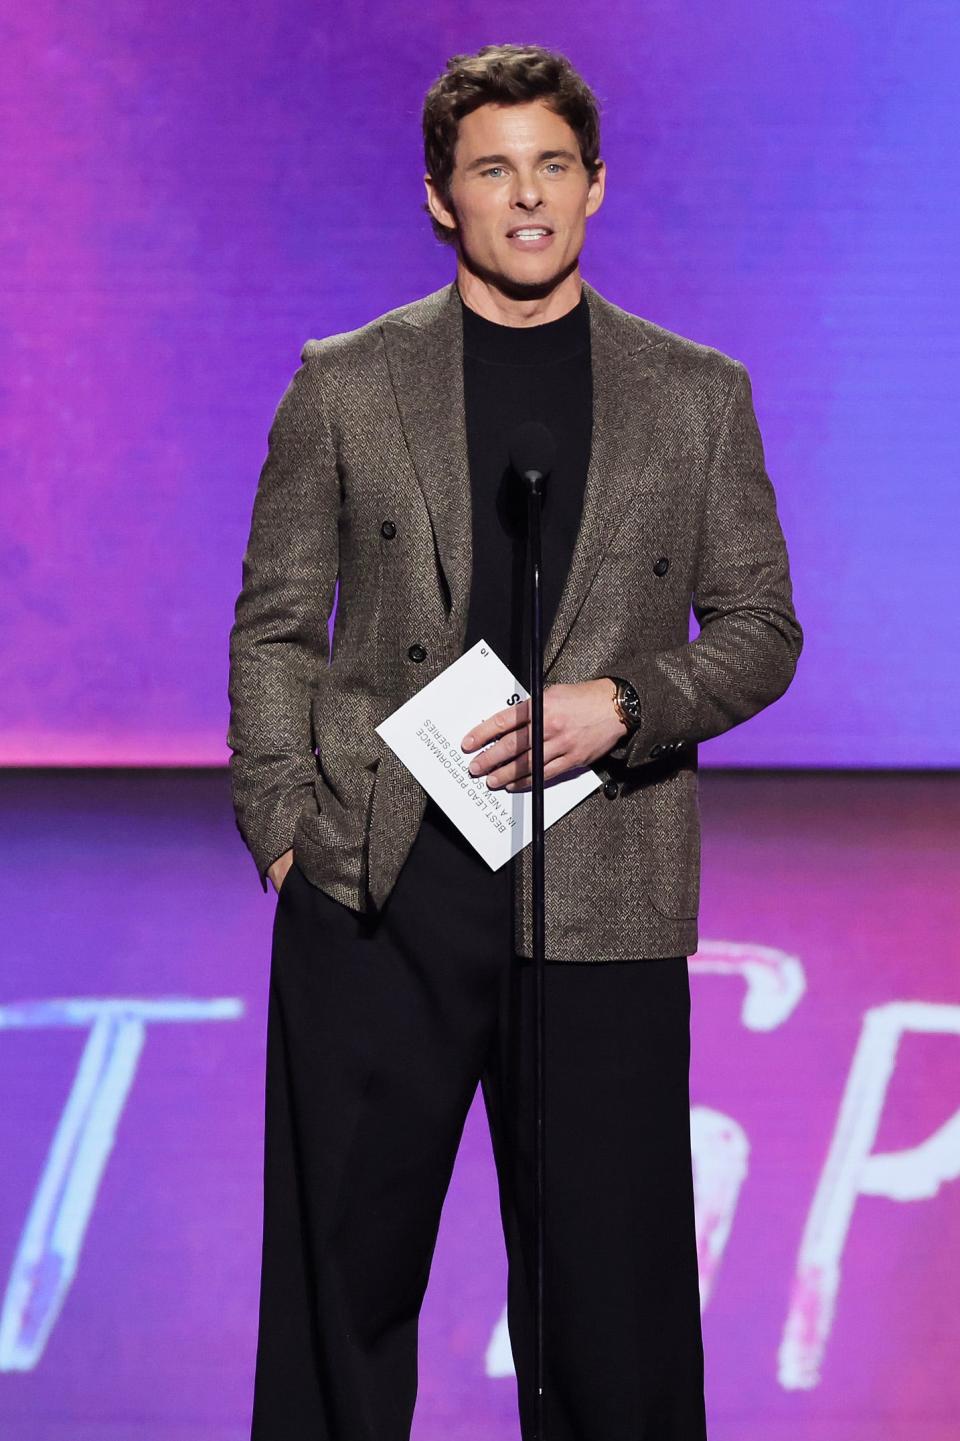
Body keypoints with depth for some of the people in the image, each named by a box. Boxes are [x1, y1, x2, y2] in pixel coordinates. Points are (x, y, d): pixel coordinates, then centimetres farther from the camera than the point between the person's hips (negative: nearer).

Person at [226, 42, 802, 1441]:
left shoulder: (700, 395, 9)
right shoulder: (346, 384, 8)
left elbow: (759, 628, 9)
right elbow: (276, 626, 8)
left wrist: (619, 706, -9)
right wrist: (283, 824, -3)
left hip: (601, 895, 0)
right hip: (377, 884, 0)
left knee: (611, 1282, 3)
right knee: (343, 1268, 6)